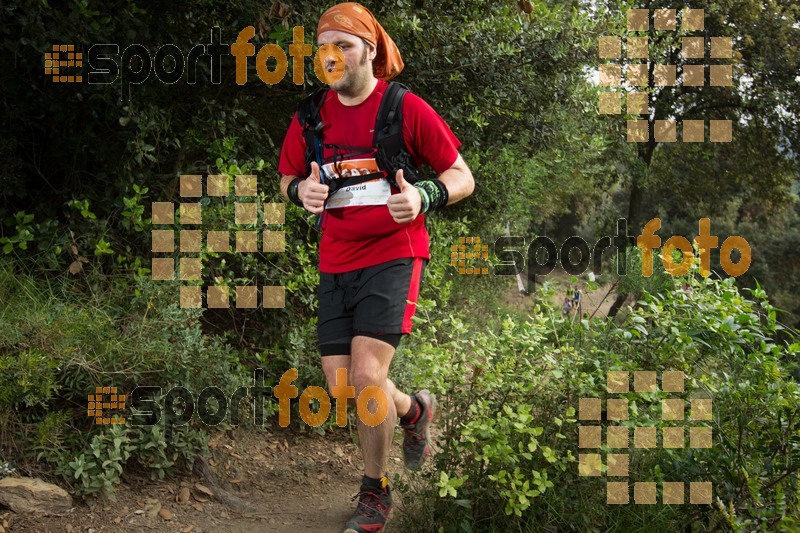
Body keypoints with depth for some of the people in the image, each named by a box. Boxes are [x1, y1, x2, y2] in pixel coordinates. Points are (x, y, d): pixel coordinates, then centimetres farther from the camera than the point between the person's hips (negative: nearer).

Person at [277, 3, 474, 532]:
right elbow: (287, 179, 18)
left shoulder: (406, 108, -7)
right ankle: (414, 410, 36)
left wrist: (423, 197, -23)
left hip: (393, 254, -5)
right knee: (341, 384, 3)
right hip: (337, 260, 5)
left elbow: (462, 177, -2)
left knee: (367, 375, -17)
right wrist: (303, 189, -6)